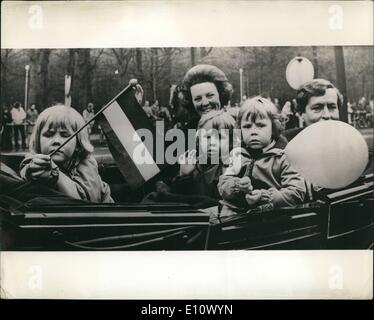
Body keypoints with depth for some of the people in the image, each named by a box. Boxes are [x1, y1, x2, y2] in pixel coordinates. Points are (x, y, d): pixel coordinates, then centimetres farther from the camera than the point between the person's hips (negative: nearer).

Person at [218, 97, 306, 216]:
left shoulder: (283, 157, 1)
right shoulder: (237, 154, 12)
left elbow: (297, 193, -7)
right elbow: (222, 186, 7)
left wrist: (264, 197, -16)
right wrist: (237, 186, -14)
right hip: (234, 212, 2)